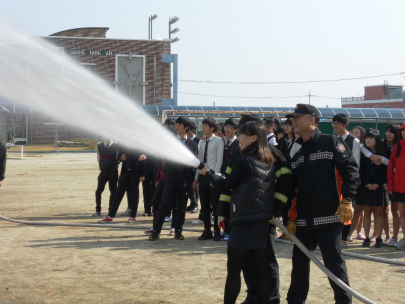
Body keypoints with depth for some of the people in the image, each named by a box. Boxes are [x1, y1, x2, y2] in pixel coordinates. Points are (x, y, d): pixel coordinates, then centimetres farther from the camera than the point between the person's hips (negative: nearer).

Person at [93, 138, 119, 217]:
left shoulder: (116, 146, 1)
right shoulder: (99, 146, 8)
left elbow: (118, 160, 6)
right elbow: (98, 159, 13)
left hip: (113, 172, -1)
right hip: (103, 171, 1)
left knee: (113, 192, 3)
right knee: (98, 191, -6)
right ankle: (98, 211, 1)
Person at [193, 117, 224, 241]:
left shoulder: (218, 141, -6)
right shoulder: (202, 142, 13)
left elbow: (219, 160, -10)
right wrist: (196, 177, 12)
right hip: (202, 176, 6)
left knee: (215, 206, -2)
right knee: (204, 206, 8)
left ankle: (217, 232, 6)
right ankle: (207, 232, 15)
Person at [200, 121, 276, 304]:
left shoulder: (244, 161, -13)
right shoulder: (269, 162, 10)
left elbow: (226, 185, -6)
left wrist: (207, 173, 8)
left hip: (244, 222, -7)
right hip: (263, 222, 7)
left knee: (233, 270, -1)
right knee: (260, 269, 8)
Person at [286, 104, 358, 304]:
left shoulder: (331, 143, -3)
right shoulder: (297, 153, 16)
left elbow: (350, 170, -10)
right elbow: (292, 188, 16)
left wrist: (347, 200, -18)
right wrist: (291, 218, 10)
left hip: (329, 218, -6)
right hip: (303, 221, 6)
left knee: (334, 263, -2)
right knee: (299, 261, 10)